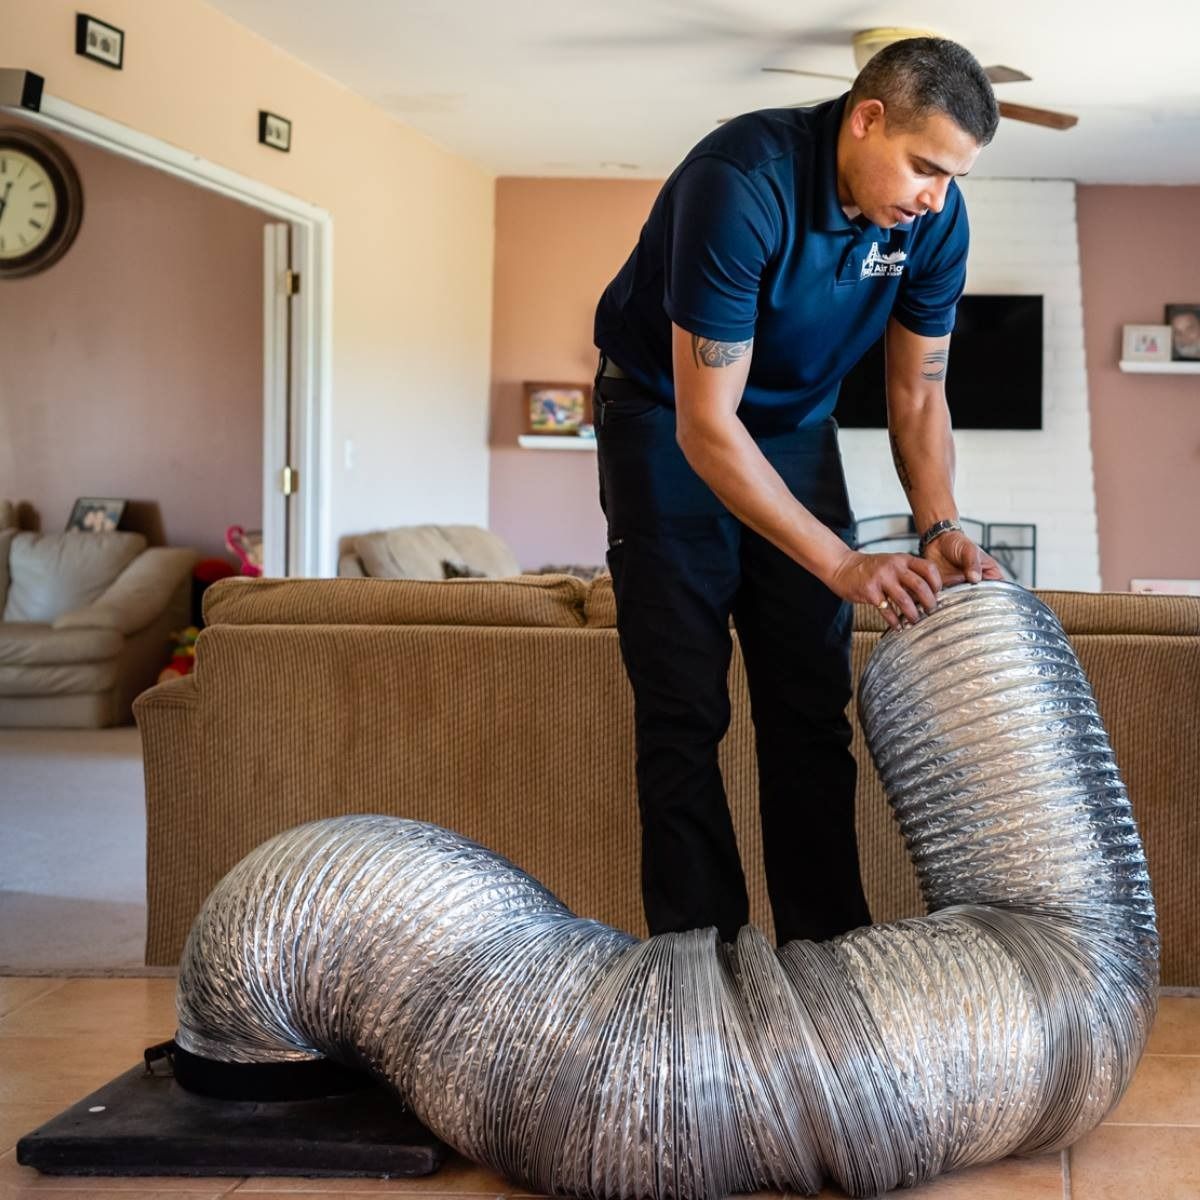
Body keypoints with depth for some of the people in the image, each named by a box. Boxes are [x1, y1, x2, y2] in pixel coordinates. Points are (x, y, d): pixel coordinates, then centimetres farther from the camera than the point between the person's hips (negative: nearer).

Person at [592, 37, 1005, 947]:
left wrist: (941, 528, -20)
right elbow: (706, 428, -34)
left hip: (796, 419, 5)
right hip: (667, 416, -5)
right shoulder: (741, 186, -34)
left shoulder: (933, 216, -15)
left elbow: (919, 394, -3)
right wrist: (844, 566, -37)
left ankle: (827, 951, 3)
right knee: (684, 708, -9)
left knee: (813, 704, -1)